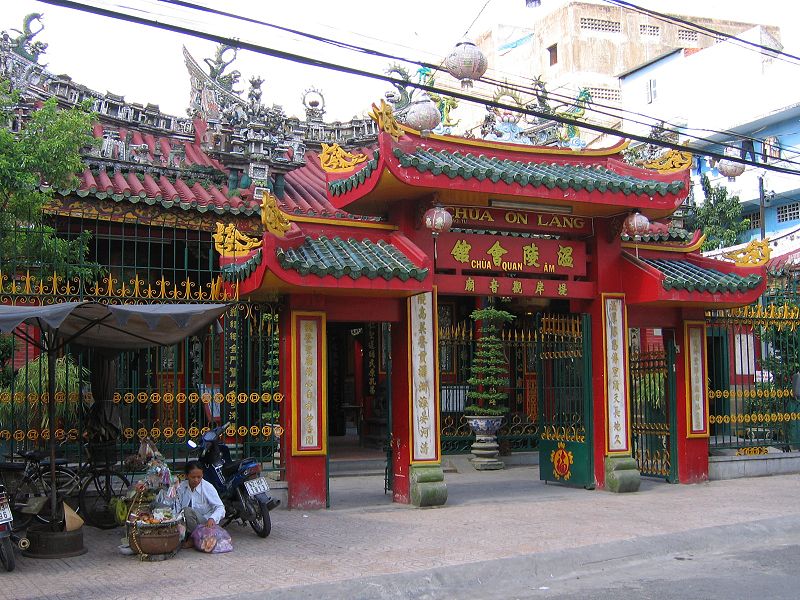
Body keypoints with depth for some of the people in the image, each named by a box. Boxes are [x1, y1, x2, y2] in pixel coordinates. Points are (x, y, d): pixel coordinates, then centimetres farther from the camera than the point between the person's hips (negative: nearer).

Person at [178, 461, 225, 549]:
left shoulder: (208, 487, -11)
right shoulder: (181, 487, -1)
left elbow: (220, 507, -14)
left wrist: (212, 518, -35)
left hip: (204, 523, -3)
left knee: (187, 511, -31)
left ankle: (193, 538, -12)